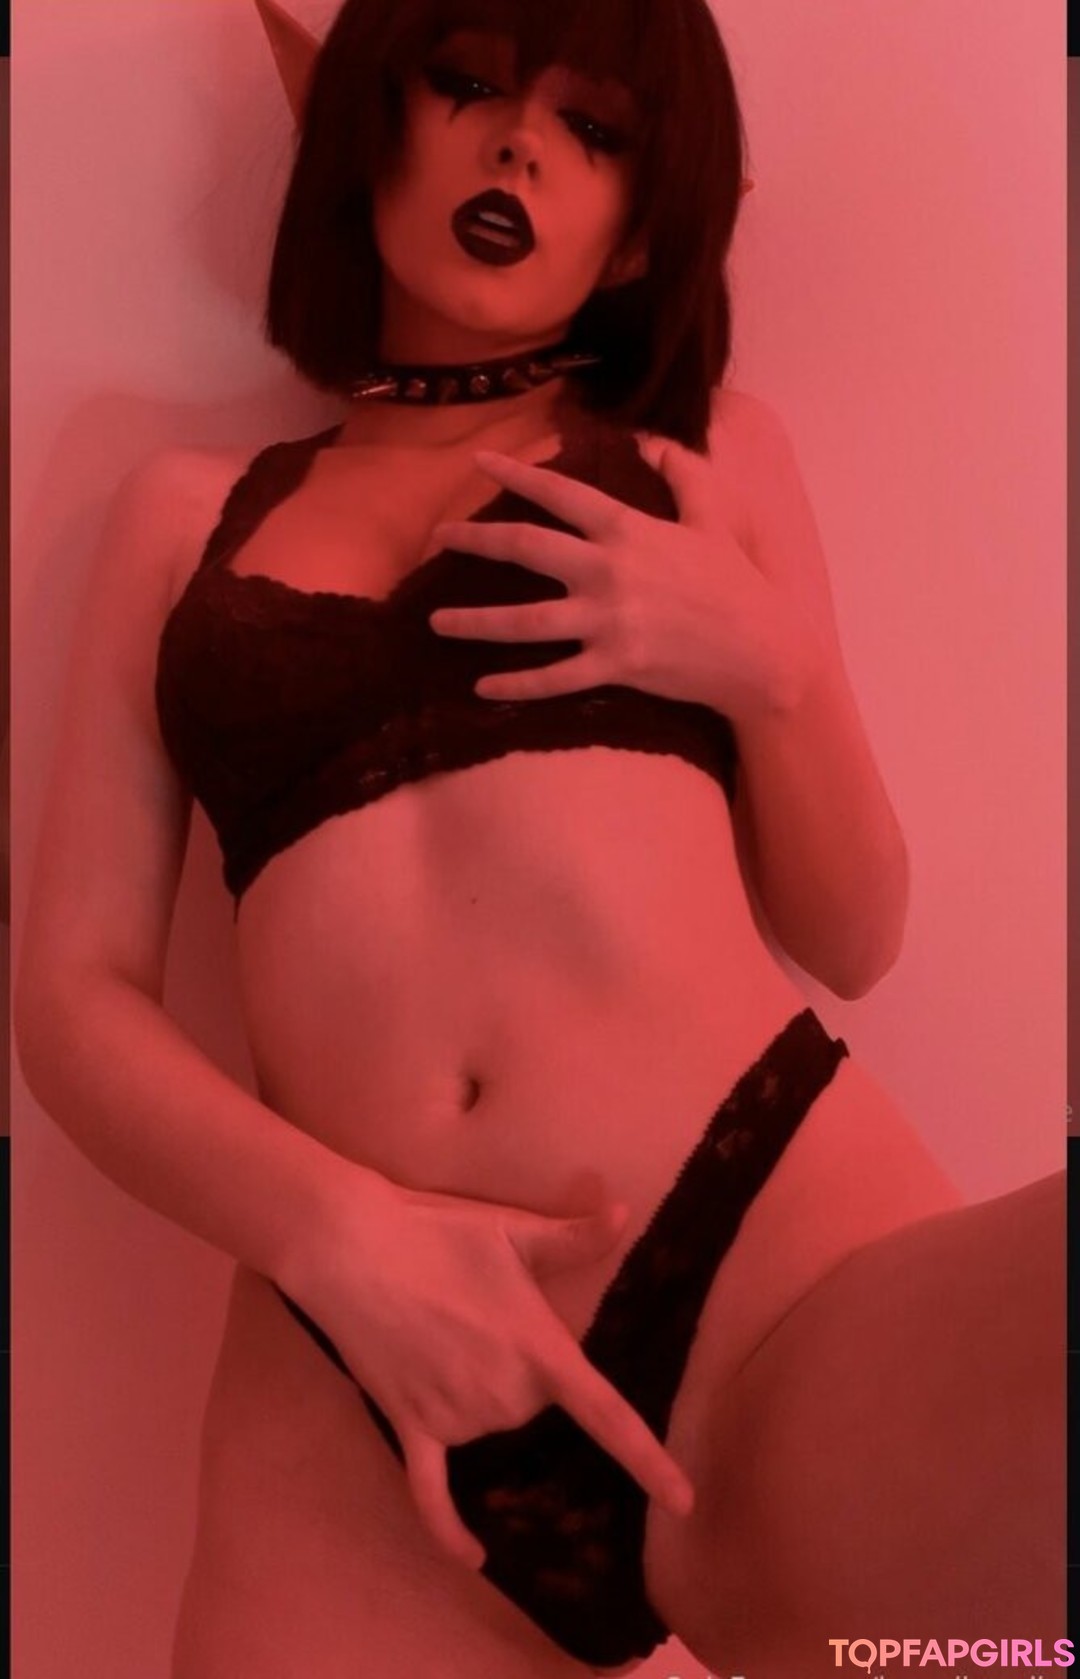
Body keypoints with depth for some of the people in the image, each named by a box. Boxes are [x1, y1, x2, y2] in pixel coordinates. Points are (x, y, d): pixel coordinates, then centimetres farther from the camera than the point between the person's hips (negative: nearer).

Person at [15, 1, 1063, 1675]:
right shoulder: (188, 510, 16)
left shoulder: (706, 451, 15)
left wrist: (772, 664, -3)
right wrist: (330, 1227, -9)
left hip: (774, 1228, 0)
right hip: (359, 1378, 1)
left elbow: (851, 941, 15)